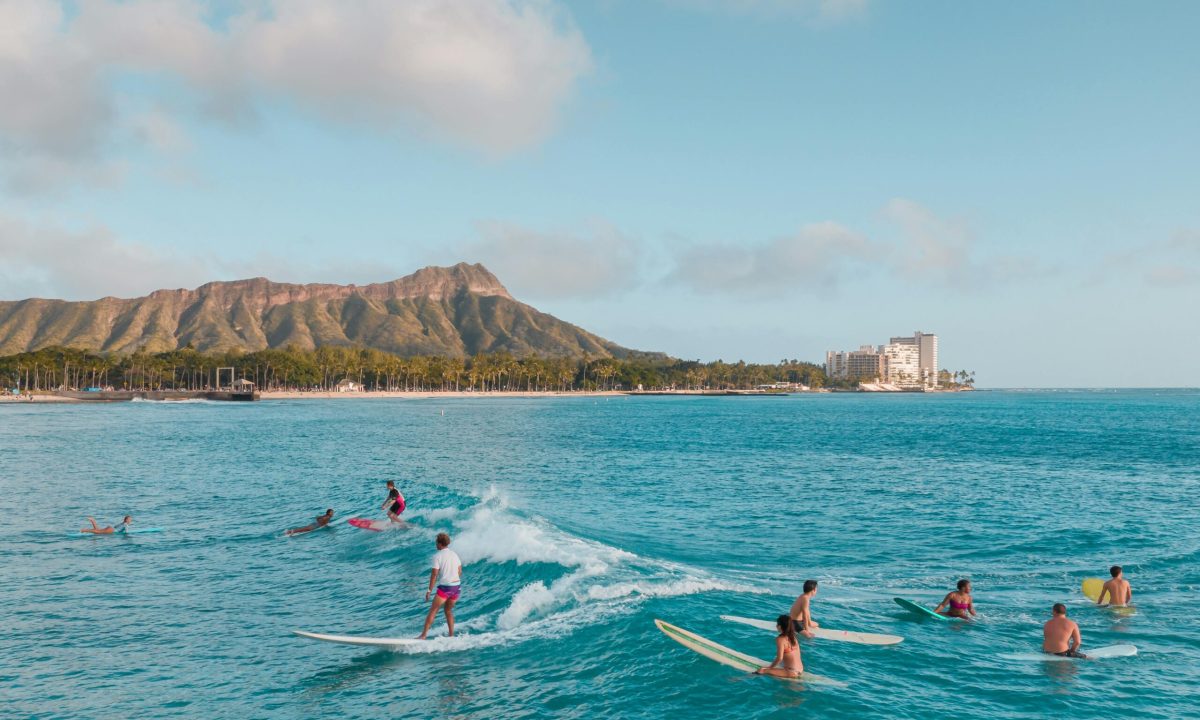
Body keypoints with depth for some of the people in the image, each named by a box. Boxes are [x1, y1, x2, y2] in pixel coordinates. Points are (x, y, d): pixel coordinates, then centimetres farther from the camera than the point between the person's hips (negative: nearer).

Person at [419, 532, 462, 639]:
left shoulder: (438, 556, -8)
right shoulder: (454, 554, 10)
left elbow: (434, 574, -12)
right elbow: (460, 571, 12)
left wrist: (429, 590, -8)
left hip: (445, 587, -6)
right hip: (457, 585, 6)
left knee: (433, 611, 0)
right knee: (448, 611, 20)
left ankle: (423, 635, -3)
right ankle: (451, 635, 17)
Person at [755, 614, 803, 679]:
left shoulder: (780, 639, -13)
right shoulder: (793, 637, 9)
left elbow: (779, 658, -17)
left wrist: (770, 667, -4)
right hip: (800, 669, 8)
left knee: (762, 671, -17)